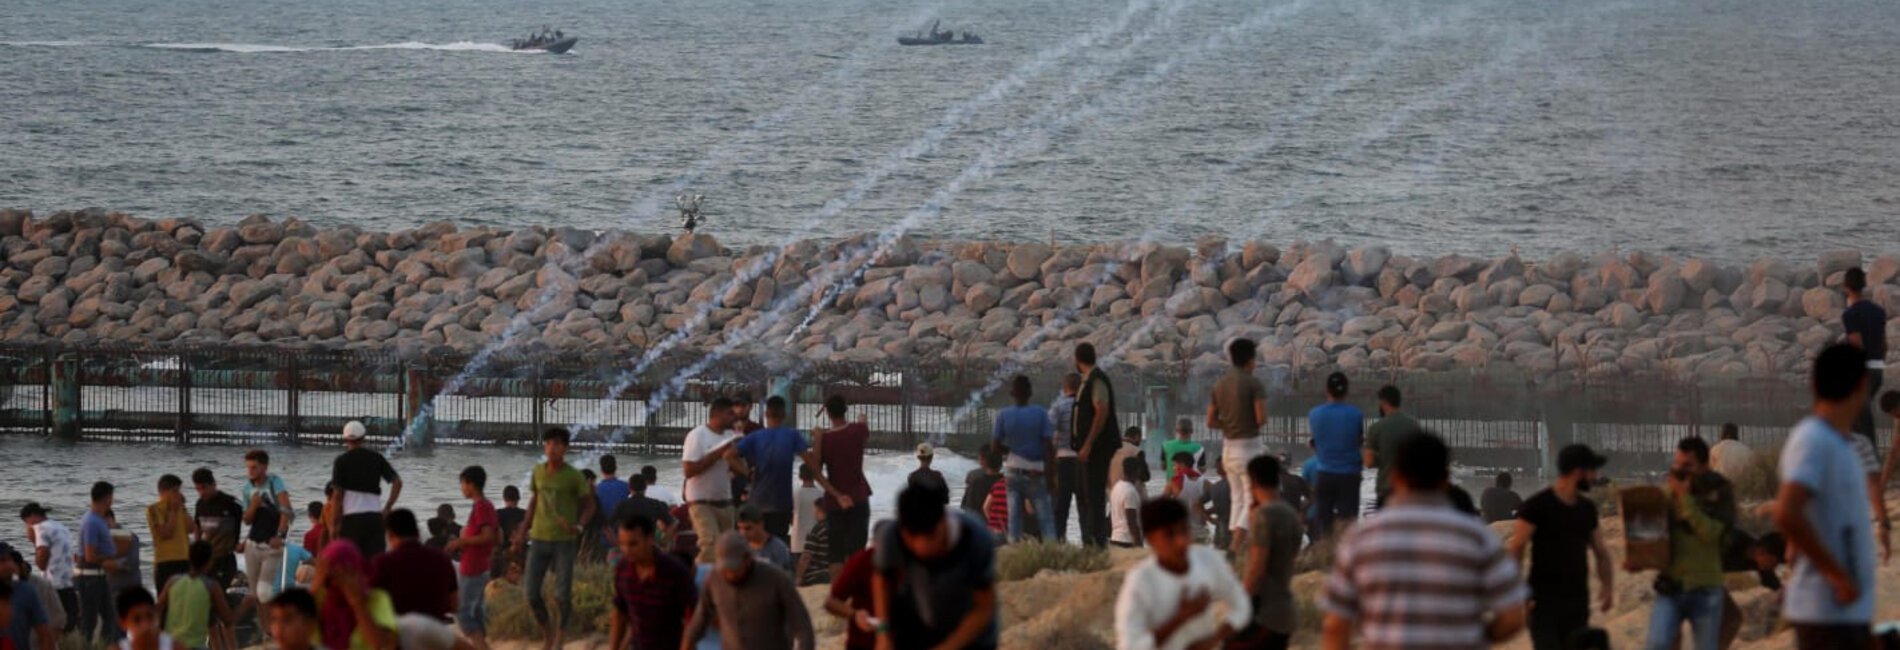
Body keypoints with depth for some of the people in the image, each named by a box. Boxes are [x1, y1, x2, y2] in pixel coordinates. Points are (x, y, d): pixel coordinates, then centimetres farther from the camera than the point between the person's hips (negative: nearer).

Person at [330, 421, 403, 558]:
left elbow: (338, 495, -5)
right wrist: (387, 508, 7)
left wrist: (335, 525, -2)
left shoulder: (342, 461, -2)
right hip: (374, 515, 3)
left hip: (351, 517, -3)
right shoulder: (376, 458, 8)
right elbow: (397, 482, 3)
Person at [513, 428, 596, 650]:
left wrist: (578, 525, -20)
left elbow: (589, 505, -2)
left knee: (562, 595, -6)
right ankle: (547, 630, 21)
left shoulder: (574, 477, -8)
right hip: (539, 538, 4)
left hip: (564, 540, -4)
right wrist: (524, 530, 16)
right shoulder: (538, 472, 5)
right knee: (531, 592, -2)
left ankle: (560, 632, 20)